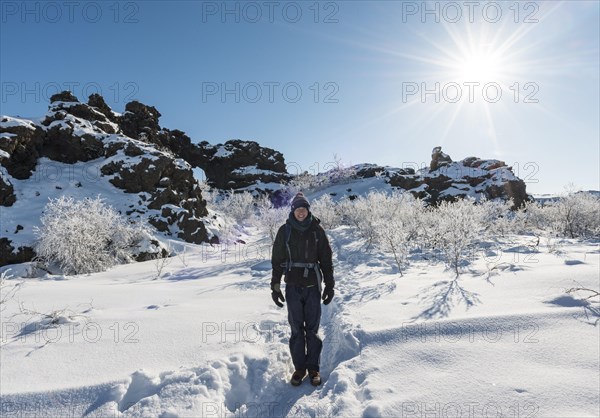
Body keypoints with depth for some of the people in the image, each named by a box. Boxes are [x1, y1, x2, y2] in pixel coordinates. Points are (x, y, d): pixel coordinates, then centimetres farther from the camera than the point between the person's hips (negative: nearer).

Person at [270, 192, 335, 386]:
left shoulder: (317, 230, 1)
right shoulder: (285, 231, 1)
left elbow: (326, 260, 4)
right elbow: (277, 260, 3)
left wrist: (329, 285, 3)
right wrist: (275, 287, 0)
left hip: (313, 286, 0)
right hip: (293, 286, 0)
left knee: (312, 329, 6)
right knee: (296, 329, 7)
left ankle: (313, 367, 21)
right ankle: (299, 367, 22)